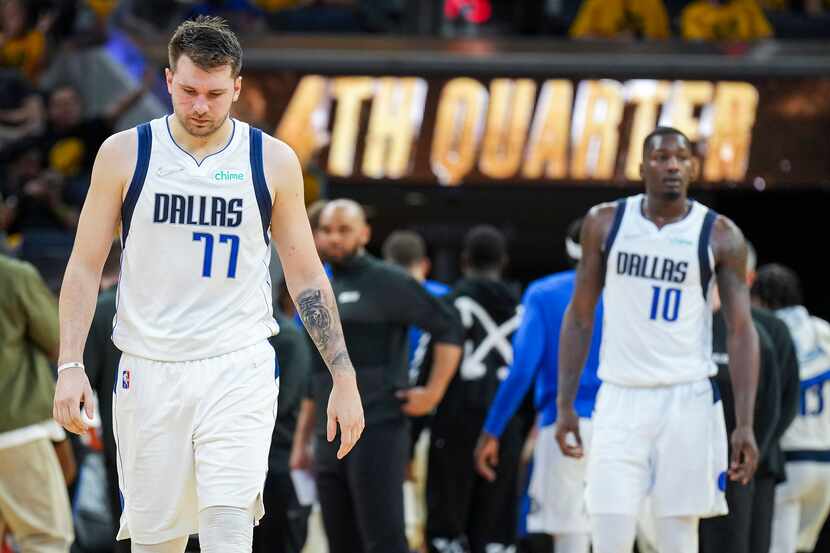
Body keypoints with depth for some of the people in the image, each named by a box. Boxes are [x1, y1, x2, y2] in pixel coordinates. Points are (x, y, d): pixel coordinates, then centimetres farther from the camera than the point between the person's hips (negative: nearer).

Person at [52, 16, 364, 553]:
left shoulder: (273, 161, 1)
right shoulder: (125, 153, 1)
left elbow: (306, 276, 8)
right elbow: (86, 266, 5)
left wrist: (344, 377, 4)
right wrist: (70, 366, -5)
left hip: (240, 370, -1)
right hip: (150, 370, 1)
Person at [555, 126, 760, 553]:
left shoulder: (719, 236, -1)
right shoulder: (605, 223, 4)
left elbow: (741, 331, -1)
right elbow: (579, 317, 9)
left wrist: (745, 424, -8)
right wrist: (565, 405, 4)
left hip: (687, 401, -1)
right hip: (620, 398, 1)